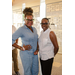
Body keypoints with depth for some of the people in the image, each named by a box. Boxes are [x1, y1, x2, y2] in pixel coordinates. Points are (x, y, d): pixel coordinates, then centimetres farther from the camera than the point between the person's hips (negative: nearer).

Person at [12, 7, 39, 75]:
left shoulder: (34, 29, 5)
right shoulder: (21, 29, -15)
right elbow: (12, 40, -18)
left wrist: (37, 49, 0)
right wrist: (21, 48, -18)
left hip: (34, 54, 6)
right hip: (26, 55, -6)